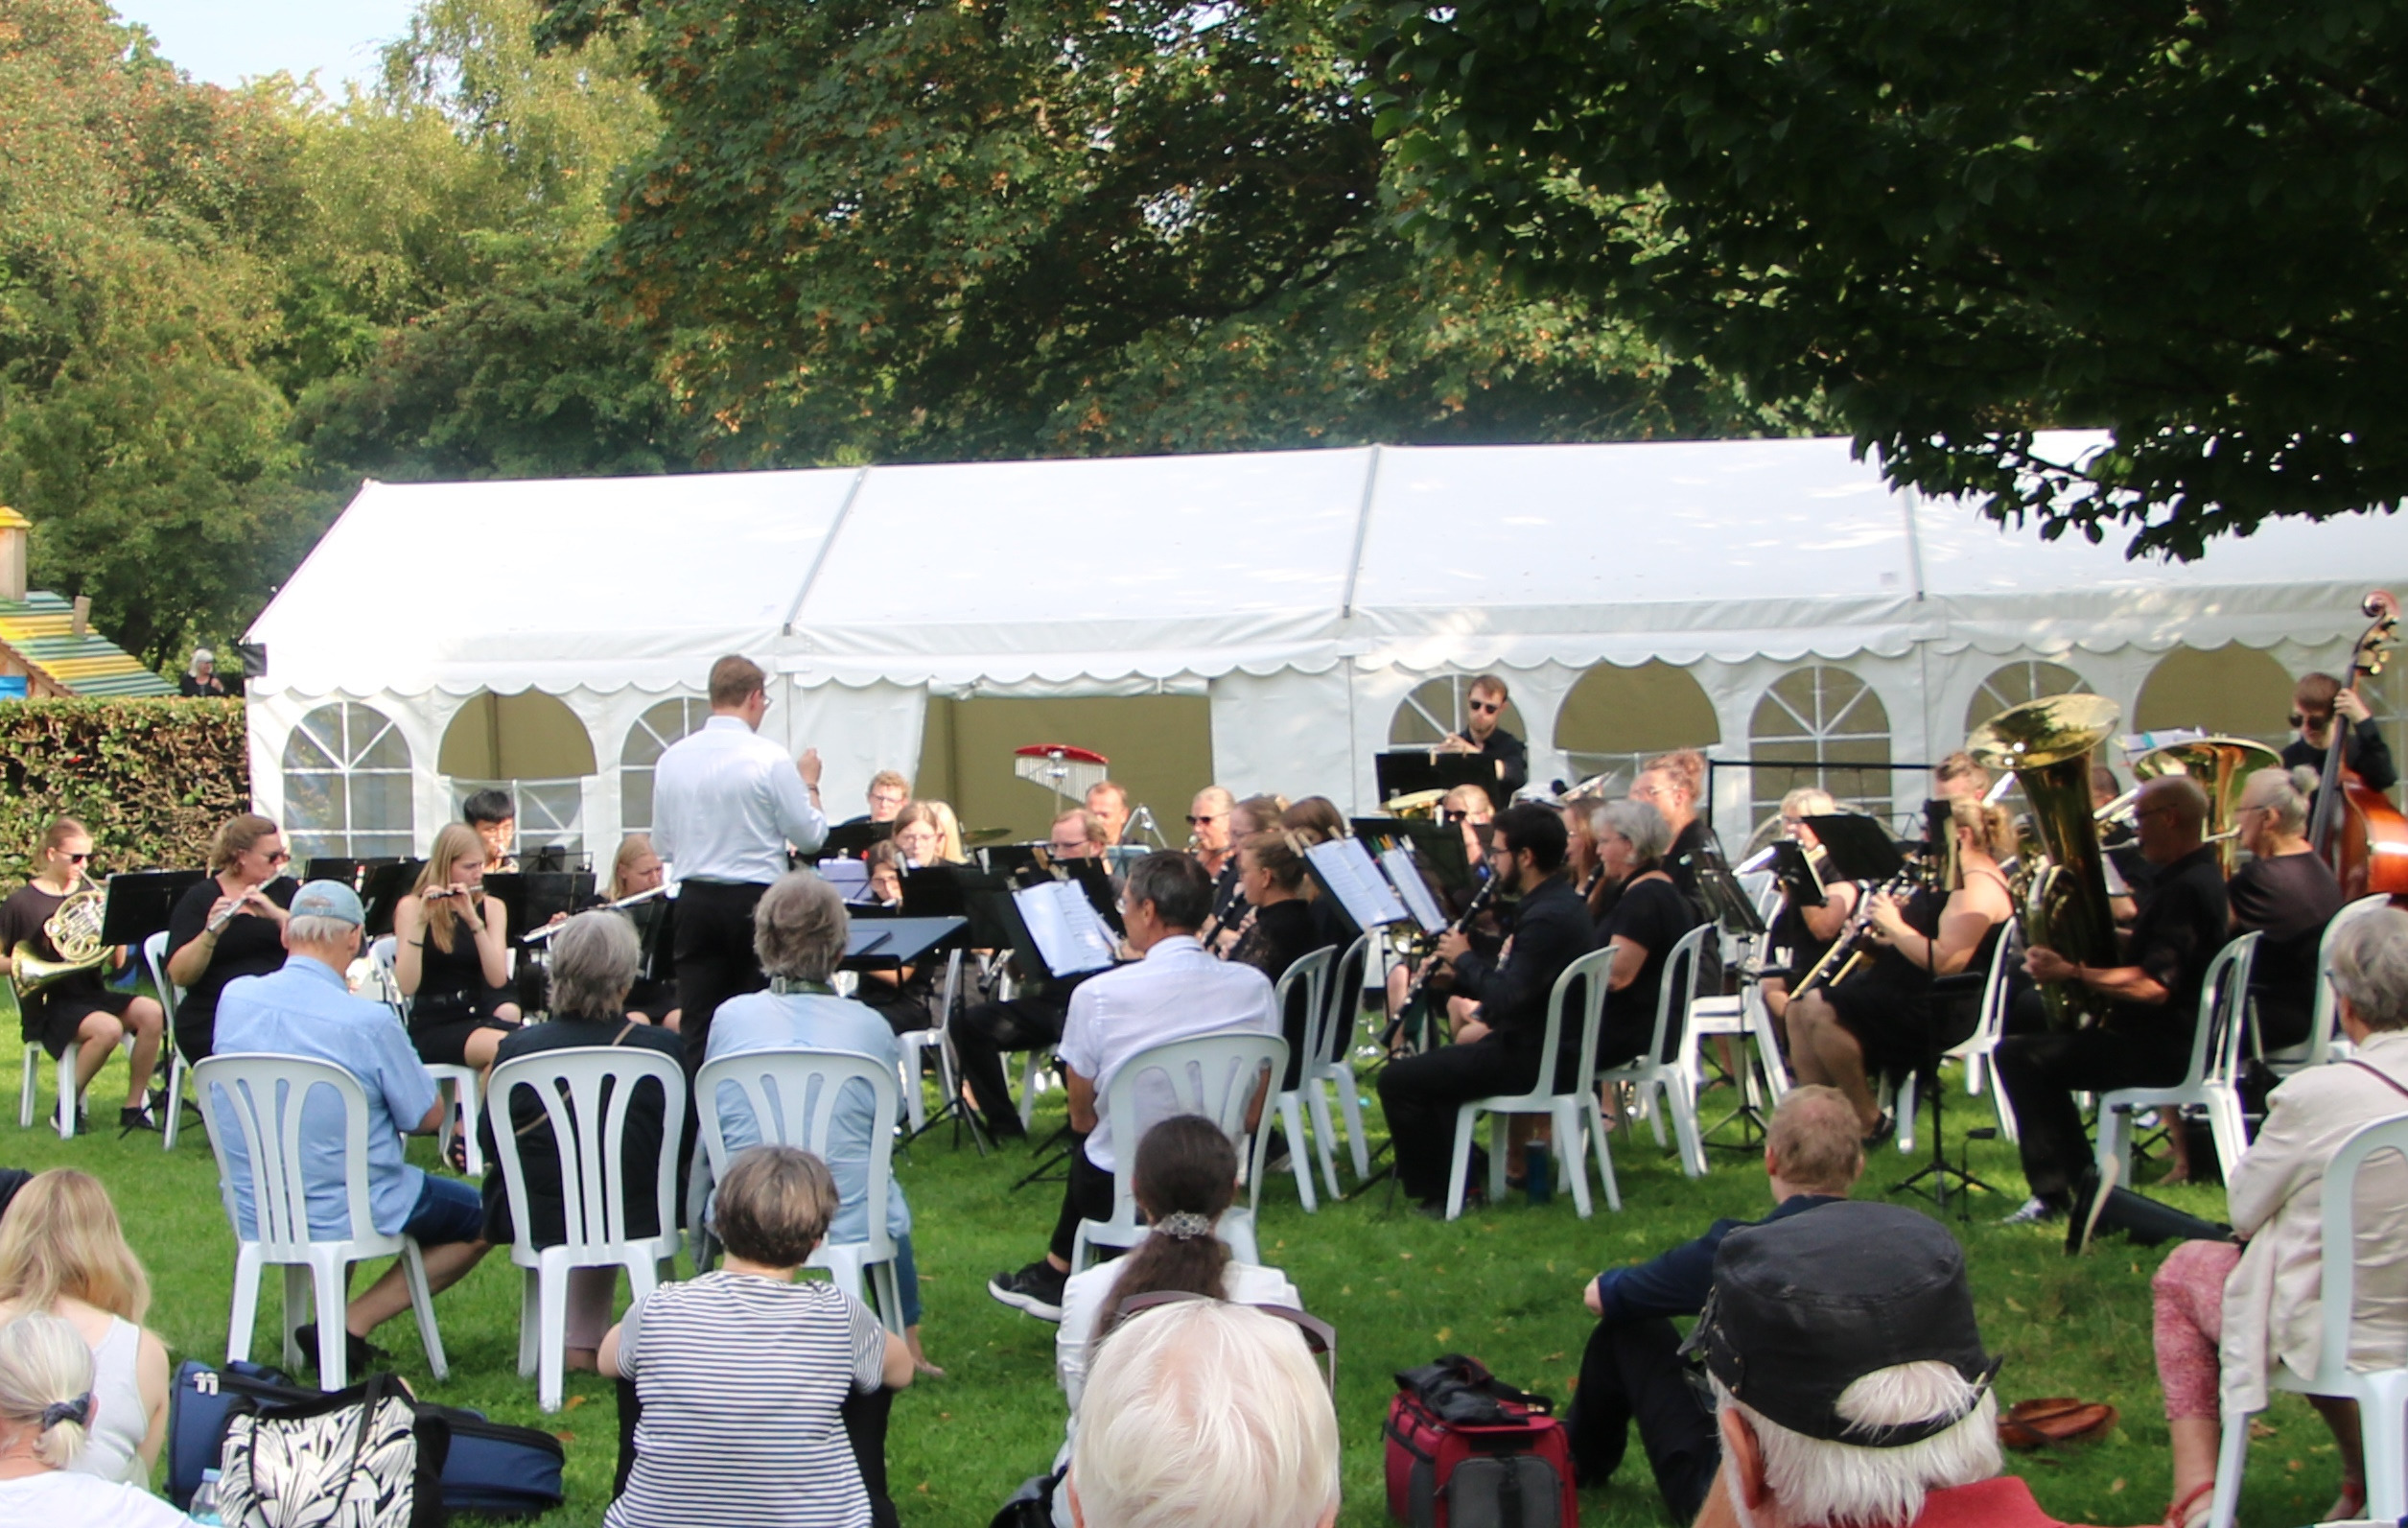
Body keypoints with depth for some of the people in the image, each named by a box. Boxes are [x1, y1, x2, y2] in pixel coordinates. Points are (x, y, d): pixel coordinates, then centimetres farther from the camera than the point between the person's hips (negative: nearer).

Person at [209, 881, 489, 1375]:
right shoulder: (368, 1021, -23)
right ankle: (350, 1325, 2)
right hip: (345, 1217, -7)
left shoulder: (235, 999, -7)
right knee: (481, 1219, 16)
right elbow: (428, 1117, -10)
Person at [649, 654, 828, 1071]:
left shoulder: (672, 759, 1)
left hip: (695, 900, 4)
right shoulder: (769, 759, -12)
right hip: (756, 900, -4)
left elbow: (662, 846, 10)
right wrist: (809, 784, 10)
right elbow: (810, 836, -7)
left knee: (697, 1026, 6)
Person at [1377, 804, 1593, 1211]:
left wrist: (1464, 958, -12)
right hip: (1544, 1043, 11)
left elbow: (1507, 998, -28)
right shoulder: (1560, 902, 10)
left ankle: (1434, 1190, 2)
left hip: (1532, 1056, -11)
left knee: (1397, 1080, -9)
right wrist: (1458, 973, 5)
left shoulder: (1547, 917, -23)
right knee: (1434, 1061, 29)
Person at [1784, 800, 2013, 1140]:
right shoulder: (1950, 879, 19)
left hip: (1939, 1009, -11)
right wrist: (1882, 932, 5)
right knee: (1799, 1008, 0)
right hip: (1907, 988, 11)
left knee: (1821, 1012, -26)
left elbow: (1946, 962, -27)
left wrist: (1895, 926, -18)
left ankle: (1870, 1121, -15)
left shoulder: (1979, 888, -15)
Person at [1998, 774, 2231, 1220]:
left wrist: (2072, 972, -24)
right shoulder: (2193, 874, 12)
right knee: (2032, 1012, 26)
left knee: (2017, 1055, -19)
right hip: (2166, 1033, 12)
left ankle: (2056, 1190, -13)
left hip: (2165, 1048, -12)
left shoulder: (2189, 887, -22)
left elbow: (2154, 986, -30)